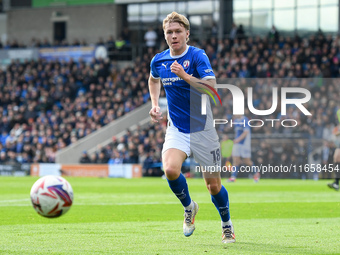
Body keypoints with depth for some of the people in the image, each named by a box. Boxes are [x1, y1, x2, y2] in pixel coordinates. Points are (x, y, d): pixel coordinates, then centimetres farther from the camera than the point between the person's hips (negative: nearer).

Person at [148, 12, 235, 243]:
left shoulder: (198, 56, -14)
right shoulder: (158, 61, 1)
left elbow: (212, 88, -27)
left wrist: (185, 76, -35)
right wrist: (155, 104, 13)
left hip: (202, 128, -3)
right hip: (177, 128, 3)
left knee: (214, 185, 3)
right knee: (170, 170, -25)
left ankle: (227, 225, 31)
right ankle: (189, 207, 4)